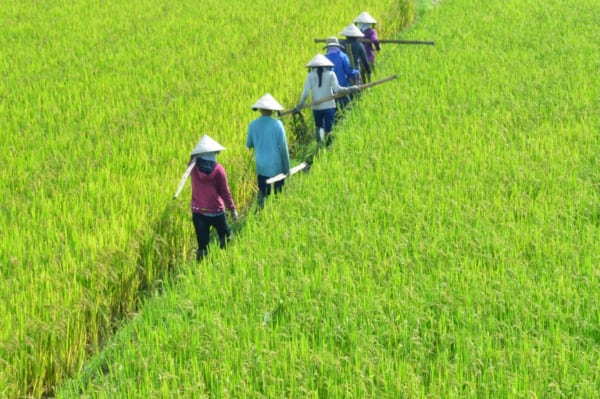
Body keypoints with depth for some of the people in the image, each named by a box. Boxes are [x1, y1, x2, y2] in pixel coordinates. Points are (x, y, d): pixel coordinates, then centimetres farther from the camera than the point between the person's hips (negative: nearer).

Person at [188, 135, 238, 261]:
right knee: (225, 235, 23)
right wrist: (233, 209, 5)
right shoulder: (218, 169, -12)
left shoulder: (194, 167, -9)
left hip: (198, 212, 2)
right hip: (216, 211, -2)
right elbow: (225, 192, -5)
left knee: (202, 243, 8)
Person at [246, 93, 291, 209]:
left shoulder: (253, 125, -5)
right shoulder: (277, 124, -12)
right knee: (279, 193, 10)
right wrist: (287, 167, -2)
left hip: (261, 167, 2)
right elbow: (283, 147, -10)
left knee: (262, 193, 11)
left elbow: (249, 145, 6)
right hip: (277, 166, -2)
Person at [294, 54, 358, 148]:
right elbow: (336, 88, -14)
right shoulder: (330, 74, -3)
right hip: (329, 106, -1)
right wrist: (349, 89, -8)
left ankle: (319, 140, -5)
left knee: (318, 126, 20)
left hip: (316, 107, 1)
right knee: (327, 129, 6)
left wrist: (300, 105, -6)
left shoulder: (310, 75, -1)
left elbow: (306, 92, -7)